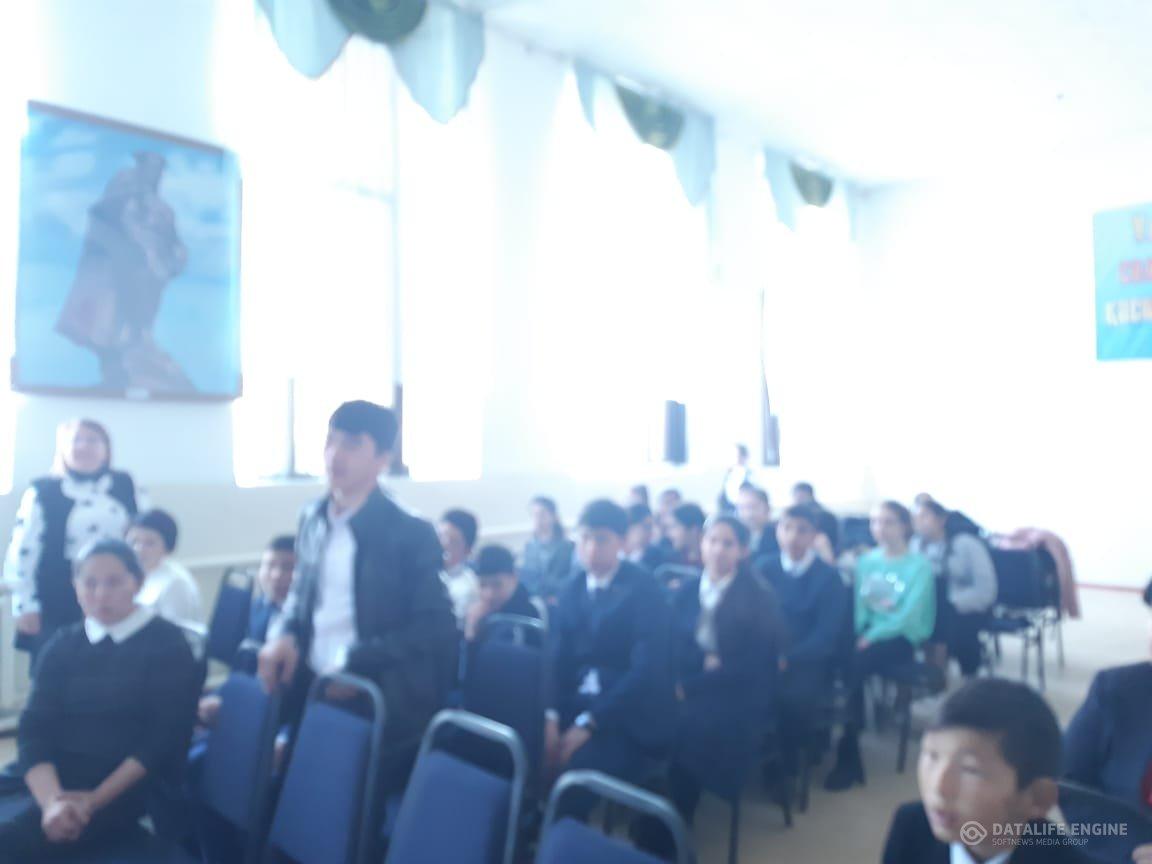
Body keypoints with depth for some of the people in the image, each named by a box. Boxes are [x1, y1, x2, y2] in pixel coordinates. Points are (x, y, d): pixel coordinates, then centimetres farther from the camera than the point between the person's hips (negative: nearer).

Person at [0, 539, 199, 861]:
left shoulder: (168, 645, -1)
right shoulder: (62, 645, 11)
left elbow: (164, 737, -7)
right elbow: (34, 729, 0)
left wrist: (95, 800, -17)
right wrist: (52, 800, -18)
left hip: (129, 787, -4)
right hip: (57, 778, 4)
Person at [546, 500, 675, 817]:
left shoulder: (643, 589, -10)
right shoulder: (572, 589, 8)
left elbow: (648, 668, -19)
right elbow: (557, 657, 3)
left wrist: (589, 723, -24)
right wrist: (551, 716, -14)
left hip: (628, 713, -5)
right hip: (576, 702, 5)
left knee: (580, 765, -29)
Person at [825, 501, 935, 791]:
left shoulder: (919, 565, -4)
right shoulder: (865, 561, 12)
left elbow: (909, 615, -14)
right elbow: (857, 605, 6)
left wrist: (872, 637, -22)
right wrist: (857, 634, -13)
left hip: (900, 639, -4)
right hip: (866, 634, 4)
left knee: (853, 663, -32)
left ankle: (848, 756, -22)